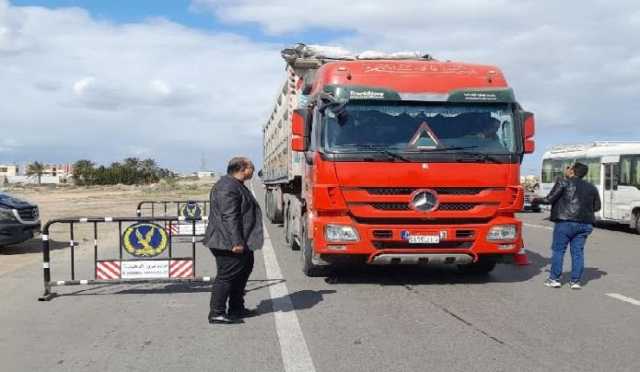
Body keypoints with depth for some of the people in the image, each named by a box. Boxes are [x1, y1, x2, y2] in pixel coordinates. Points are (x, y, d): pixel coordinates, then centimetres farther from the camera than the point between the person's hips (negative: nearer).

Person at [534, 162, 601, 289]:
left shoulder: (563, 182, -3)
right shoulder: (591, 187, 14)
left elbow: (549, 199, -6)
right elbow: (597, 207, 19)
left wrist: (537, 200, 10)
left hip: (566, 221, -5)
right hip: (585, 224, 5)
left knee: (558, 250, 3)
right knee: (578, 251, 7)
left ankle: (554, 279, 5)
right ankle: (575, 281, 7)